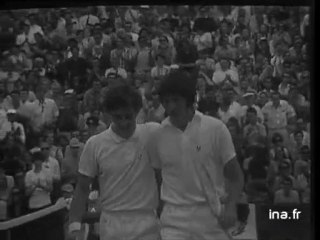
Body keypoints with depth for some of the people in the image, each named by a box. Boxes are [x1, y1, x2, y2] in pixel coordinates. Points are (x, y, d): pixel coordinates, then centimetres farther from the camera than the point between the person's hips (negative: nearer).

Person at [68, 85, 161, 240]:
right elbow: (82, 188, 3)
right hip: (111, 227, 0)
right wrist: (75, 225, -3)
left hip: (147, 223, 0)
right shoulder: (95, 145, -3)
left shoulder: (153, 134, -4)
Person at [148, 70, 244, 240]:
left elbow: (235, 176, -1)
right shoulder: (157, 135, 0)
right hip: (174, 219, 1)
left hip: (212, 216, 0)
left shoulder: (216, 129, -5)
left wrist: (230, 207, -15)